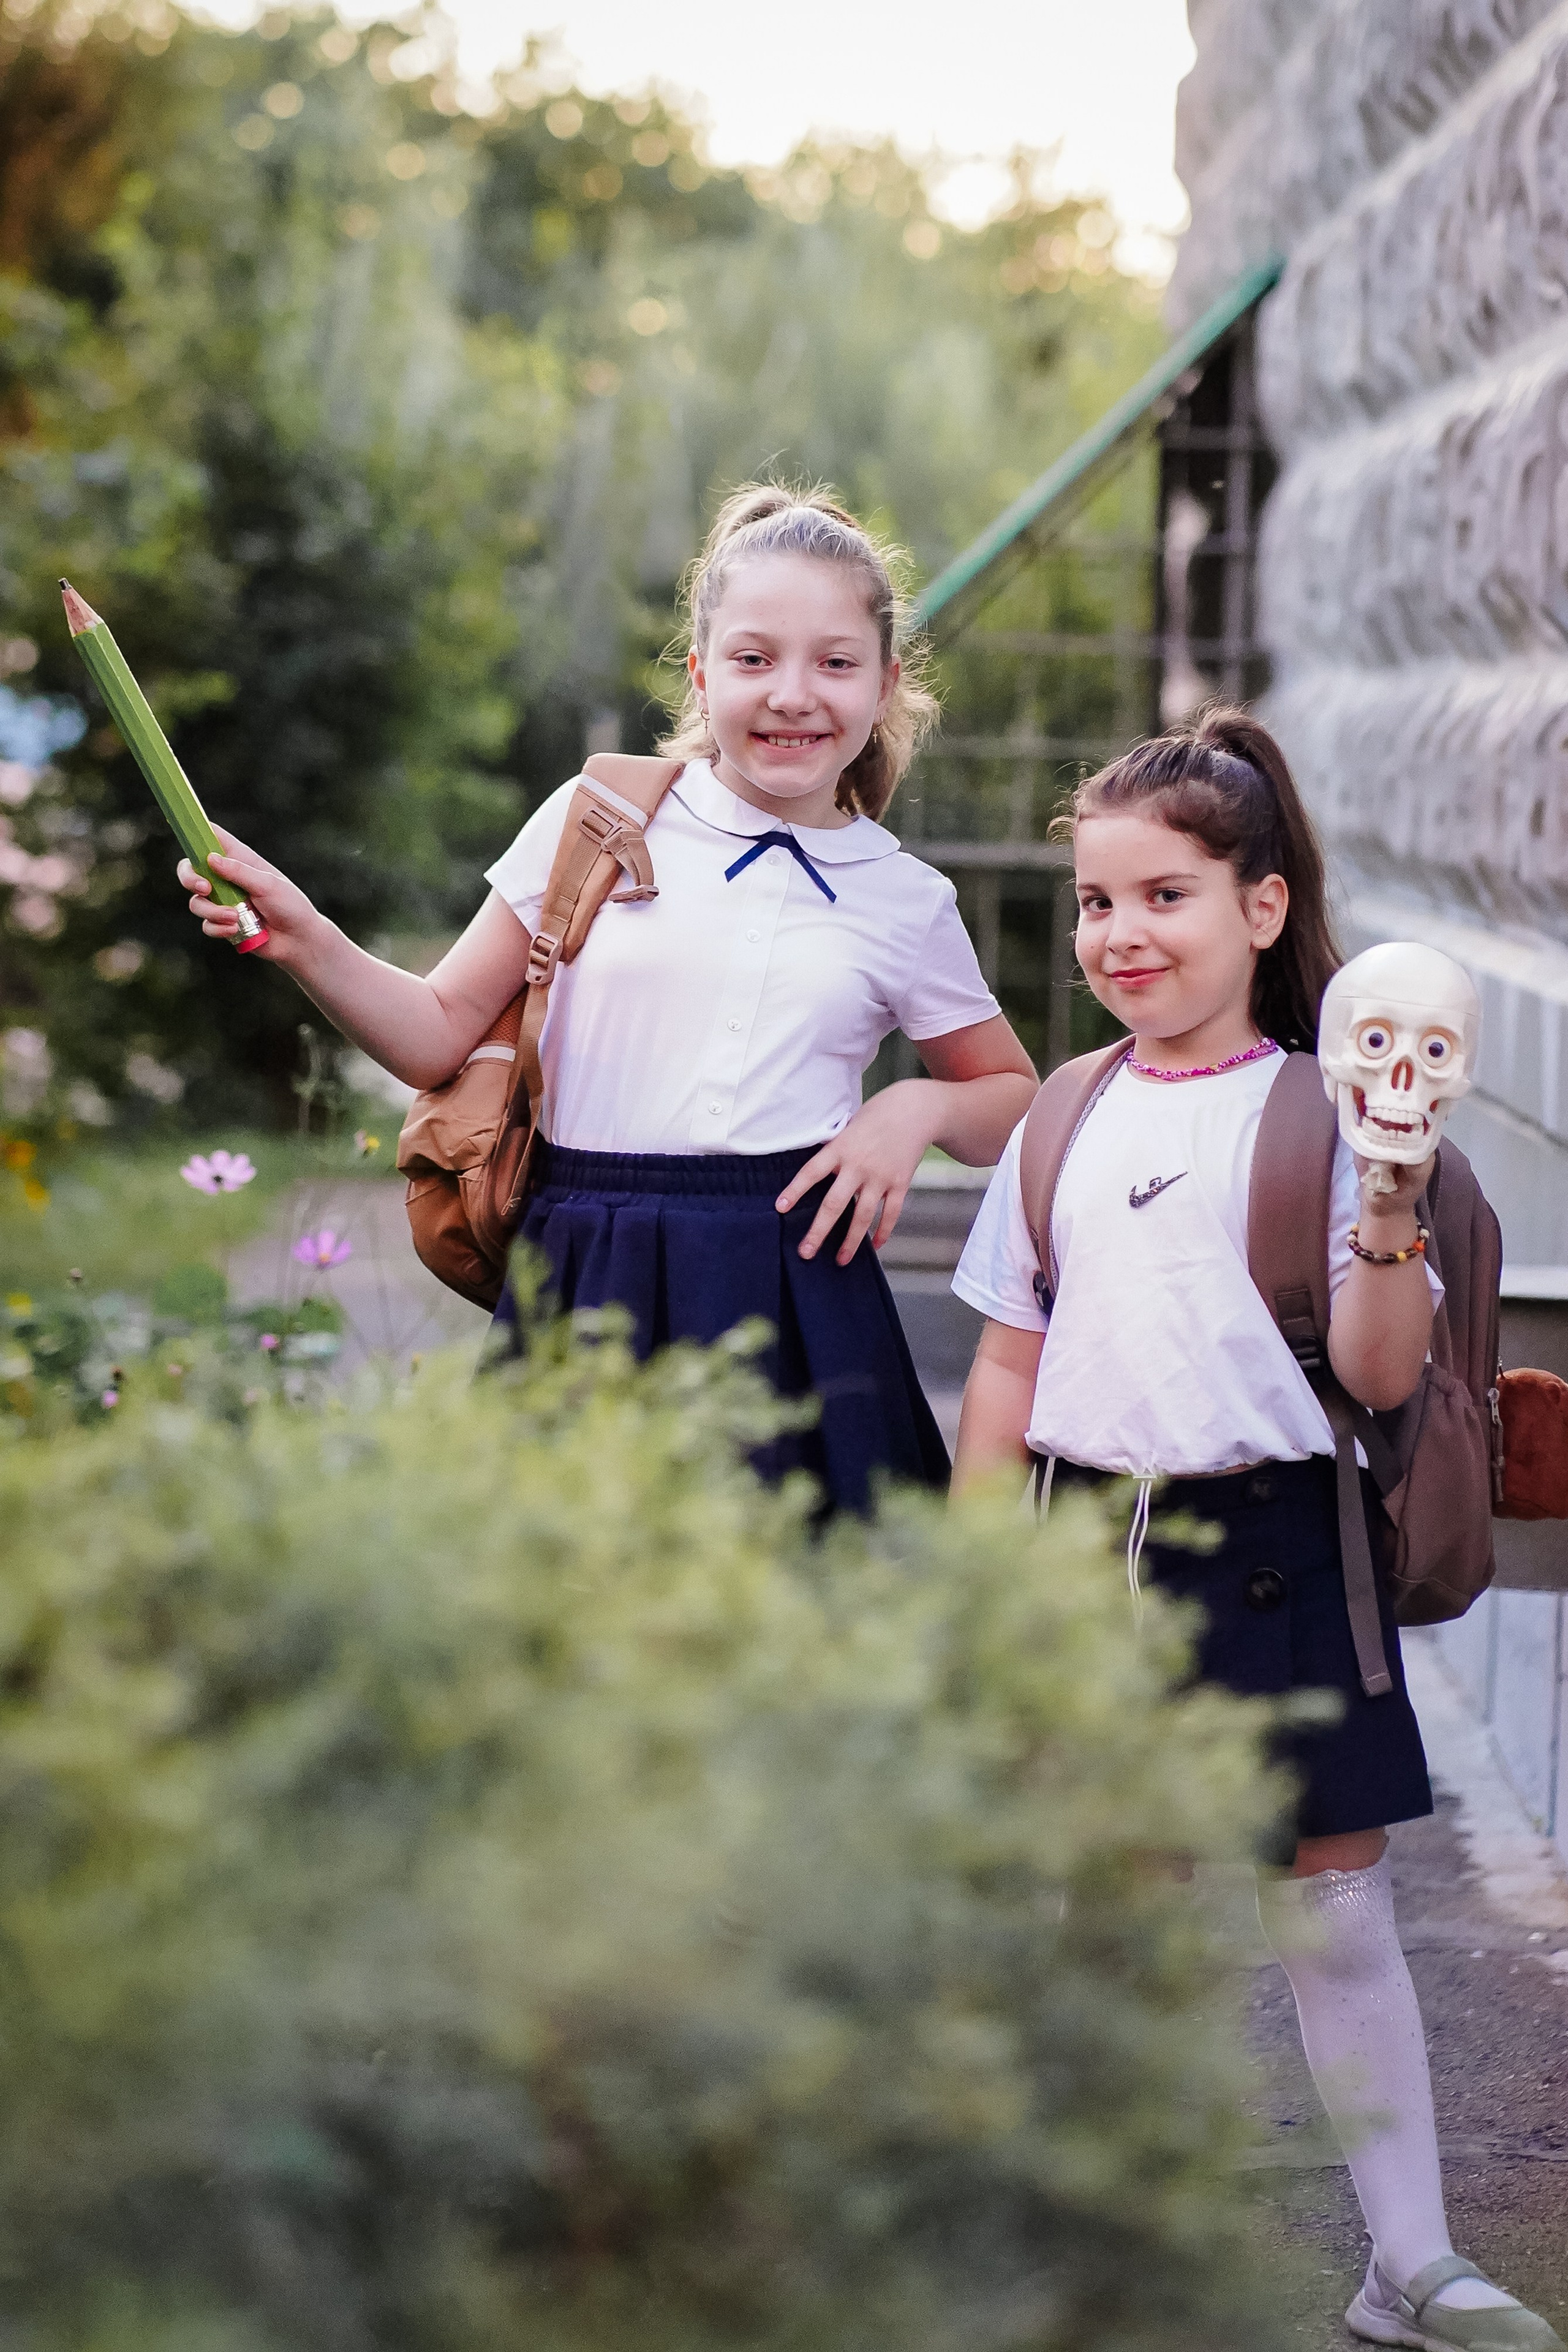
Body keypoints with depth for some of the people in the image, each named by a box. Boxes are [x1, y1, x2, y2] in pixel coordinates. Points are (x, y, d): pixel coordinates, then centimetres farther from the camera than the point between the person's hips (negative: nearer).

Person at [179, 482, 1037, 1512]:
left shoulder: (909, 904, 9)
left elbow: (1018, 1099, 21)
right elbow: (444, 1037, 10)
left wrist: (917, 1107, 1)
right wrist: (304, 939, -5)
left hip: (794, 1299, 1)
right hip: (593, 1283, 0)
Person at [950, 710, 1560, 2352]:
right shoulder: (1064, 1128, 7)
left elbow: (1381, 1376, -10)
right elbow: (1008, 1368, 12)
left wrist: (1390, 1214, -24)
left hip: (1273, 1542, -3)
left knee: (1331, 1907, 0)